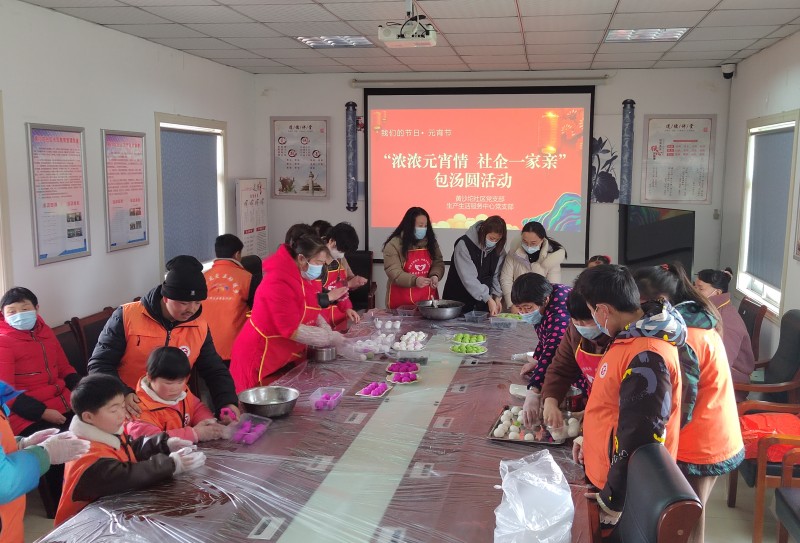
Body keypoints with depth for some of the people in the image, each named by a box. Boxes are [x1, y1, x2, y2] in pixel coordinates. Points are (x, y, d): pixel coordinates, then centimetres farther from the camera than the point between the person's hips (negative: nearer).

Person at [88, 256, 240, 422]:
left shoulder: (199, 327, 1)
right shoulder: (127, 317, -9)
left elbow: (215, 372, 9)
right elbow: (99, 365, -5)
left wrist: (228, 403, -9)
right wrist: (121, 394, -22)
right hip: (132, 412, -3)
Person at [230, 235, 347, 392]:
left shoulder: (303, 278, 4)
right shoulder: (279, 282, -24)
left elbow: (310, 310, 17)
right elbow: (292, 330, -26)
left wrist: (324, 327, -3)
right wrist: (330, 338, -19)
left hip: (286, 357, 9)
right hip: (261, 358, -9)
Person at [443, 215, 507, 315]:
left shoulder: (498, 248, -2)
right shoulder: (464, 244, -19)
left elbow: (497, 275, 2)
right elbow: (468, 278, -25)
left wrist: (497, 296, -10)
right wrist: (488, 299, -28)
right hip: (459, 299, -4)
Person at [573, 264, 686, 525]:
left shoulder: (646, 357, -29)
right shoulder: (634, 337, 3)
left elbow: (640, 438, -29)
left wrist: (613, 501, -22)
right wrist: (592, 438, 15)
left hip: (627, 490, -9)